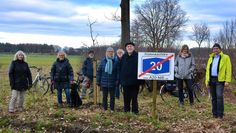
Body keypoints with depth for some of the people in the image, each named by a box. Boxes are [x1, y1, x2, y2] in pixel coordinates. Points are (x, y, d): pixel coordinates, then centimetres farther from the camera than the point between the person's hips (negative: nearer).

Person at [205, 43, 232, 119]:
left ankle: (220, 114, -6)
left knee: (219, 96, -14)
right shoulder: (210, 58, 17)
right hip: (211, 80, 5)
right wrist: (207, 81, 7)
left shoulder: (225, 57, 2)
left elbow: (228, 70, -5)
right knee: (213, 97, 9)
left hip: (220, 80, -5)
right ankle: (215, 113, 17)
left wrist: (227, 81, -14)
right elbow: (207, 70, 15)